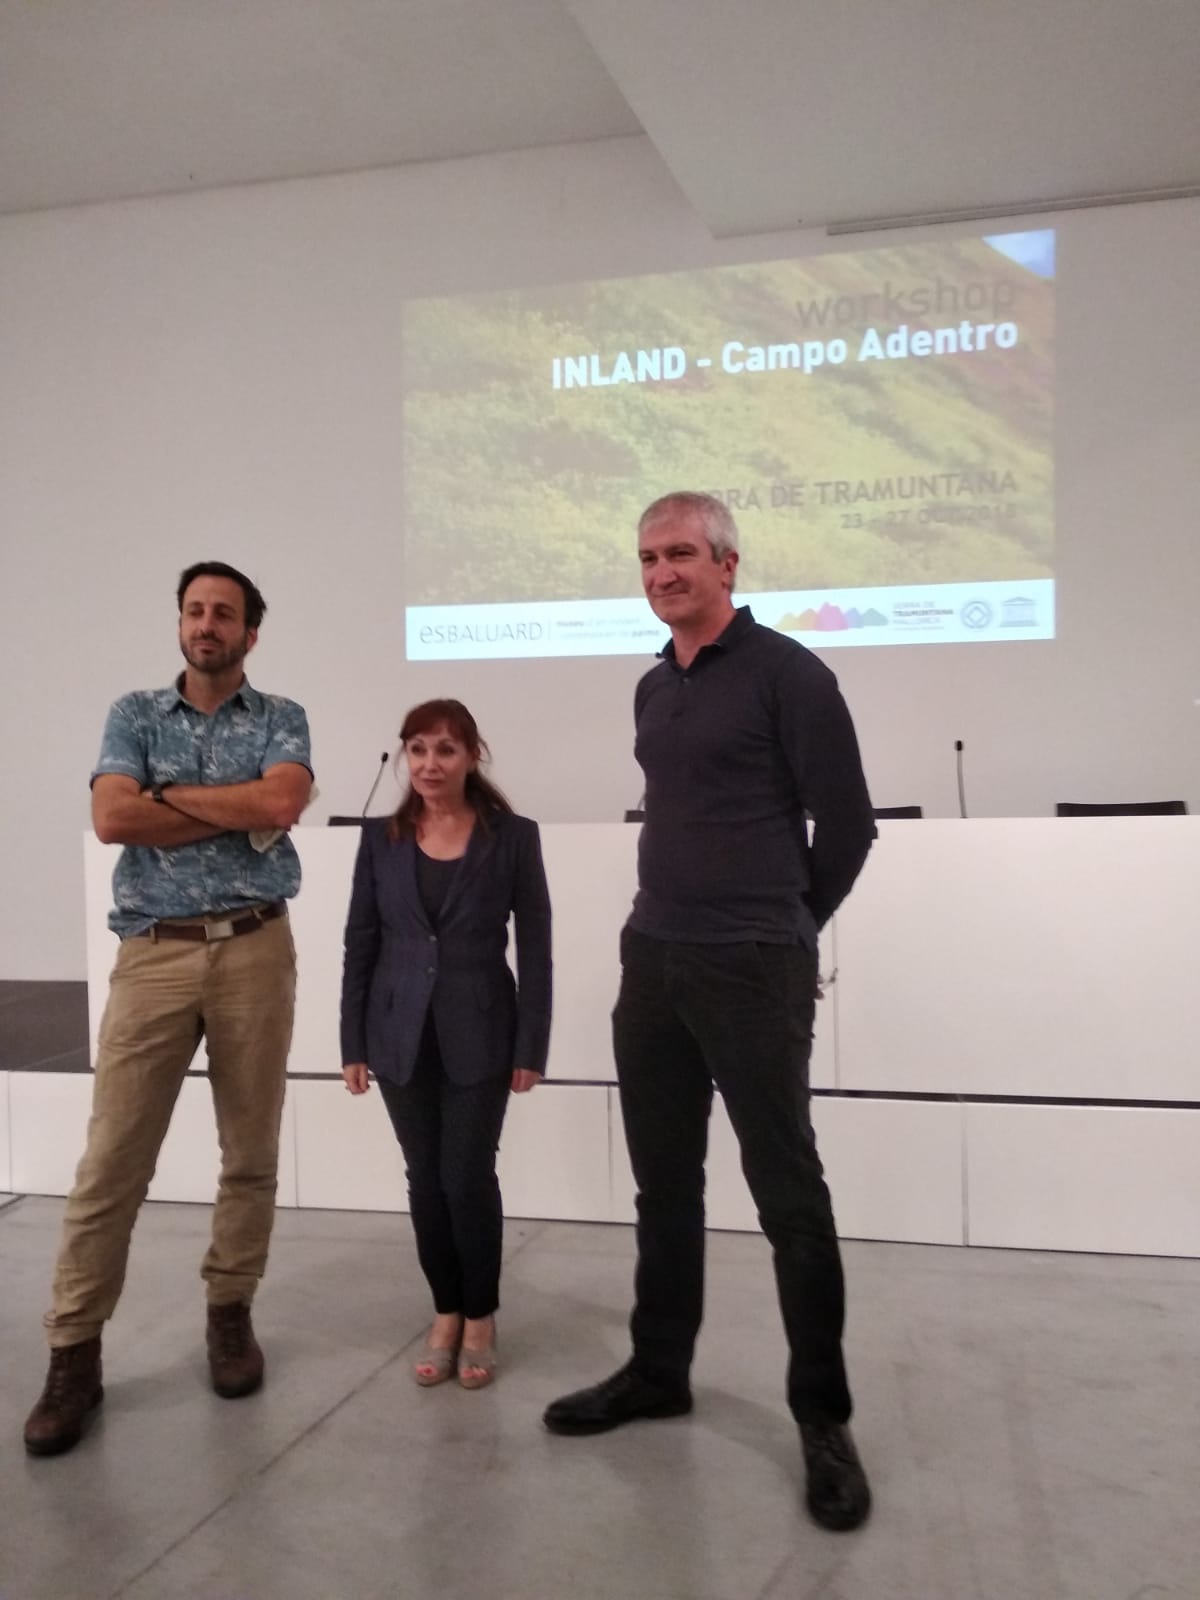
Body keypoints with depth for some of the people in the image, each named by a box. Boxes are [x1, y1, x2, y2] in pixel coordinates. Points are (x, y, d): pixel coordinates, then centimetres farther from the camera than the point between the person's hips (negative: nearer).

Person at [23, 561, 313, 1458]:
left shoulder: (281, 719, 7)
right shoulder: (135, 714, 9)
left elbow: (283, 804, -12)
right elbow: (112, 820, -7)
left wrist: (170, 795, -6)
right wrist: (240, 808, -7)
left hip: (255, 949, 0)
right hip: (155, 953, 0)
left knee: (251, 1153, 9)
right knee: (112, 1160, 1)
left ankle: (231, 1314, 25)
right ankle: (75, 1351, 11)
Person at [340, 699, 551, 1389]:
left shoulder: (513, 836, -4)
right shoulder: (382, 838, 4)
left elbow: (535, 947, -3)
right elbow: (361, 943, 6)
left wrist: (531, 1046, -6)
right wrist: (353, 1043, 3)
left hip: (480, 1033, -2)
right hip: (402, 1033, 3)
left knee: (468, 1176, -1)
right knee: (426, 1178, 9)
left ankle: (481, 1317, 20)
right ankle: (446, 1314, 25)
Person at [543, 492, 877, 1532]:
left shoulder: (785, 671, -8)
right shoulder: (652, 690, 13)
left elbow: (846, 823, -6)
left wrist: (783, 929, 5)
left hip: (753, 973, -6)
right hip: (650, 962, 7)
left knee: (788, 1192, 1)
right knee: (664, 1182, 14)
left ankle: (823, 1417, 15)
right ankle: (657, 1373, 29)